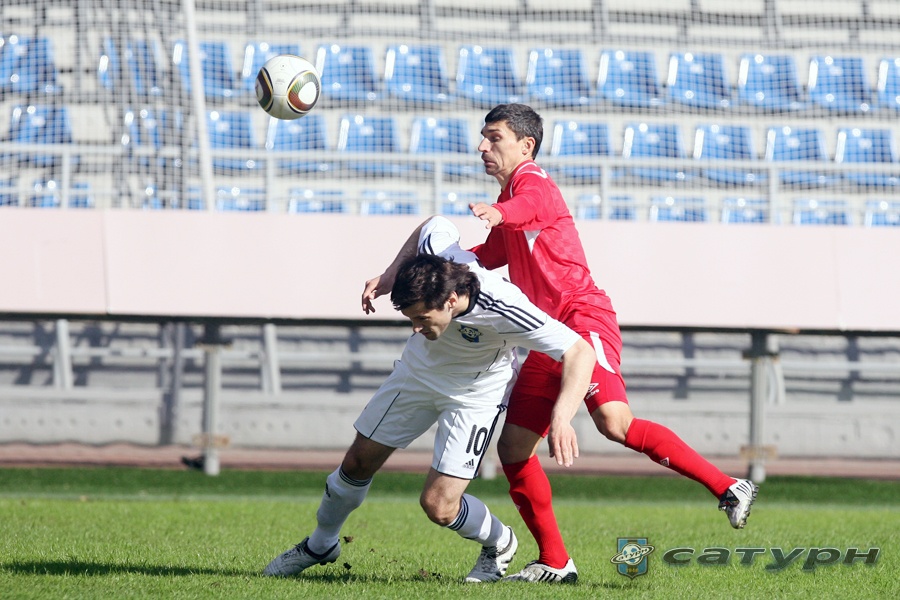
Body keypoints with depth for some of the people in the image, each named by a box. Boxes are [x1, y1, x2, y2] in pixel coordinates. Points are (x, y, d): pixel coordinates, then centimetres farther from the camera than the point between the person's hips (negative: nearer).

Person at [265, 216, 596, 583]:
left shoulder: (503, 310, -42)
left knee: (438, 505, -14)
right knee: (358, 463, 12)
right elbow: (433, 226, -3)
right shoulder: (434, 249, -30)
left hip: (475, 392, -5)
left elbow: (580, 352, -39)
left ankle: (500, 544, 19)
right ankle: (320, 546, 39)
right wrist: (391, 274, -9)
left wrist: (562, 418, -52)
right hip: (418, 370, 5)